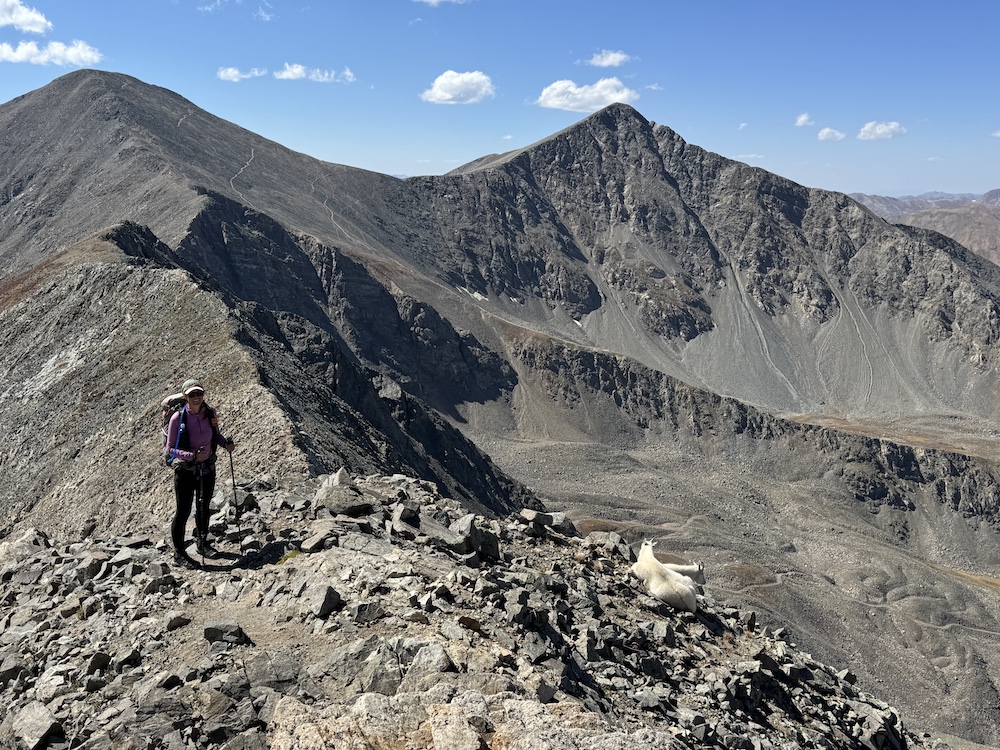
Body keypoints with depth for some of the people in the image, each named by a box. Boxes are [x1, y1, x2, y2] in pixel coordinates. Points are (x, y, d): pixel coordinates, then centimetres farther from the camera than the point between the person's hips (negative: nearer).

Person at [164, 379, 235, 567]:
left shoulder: (210, 412, -7)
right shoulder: (178, 418, -20)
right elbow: (170, 449, -16)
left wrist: (226, 443, -9)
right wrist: (192, 455, -30)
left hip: (207, 468, 5)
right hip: (185, 471, -4)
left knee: (203, 508, 20)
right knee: (183, 511, 3)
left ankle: (202, 543, 41)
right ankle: (178, 552, 21)